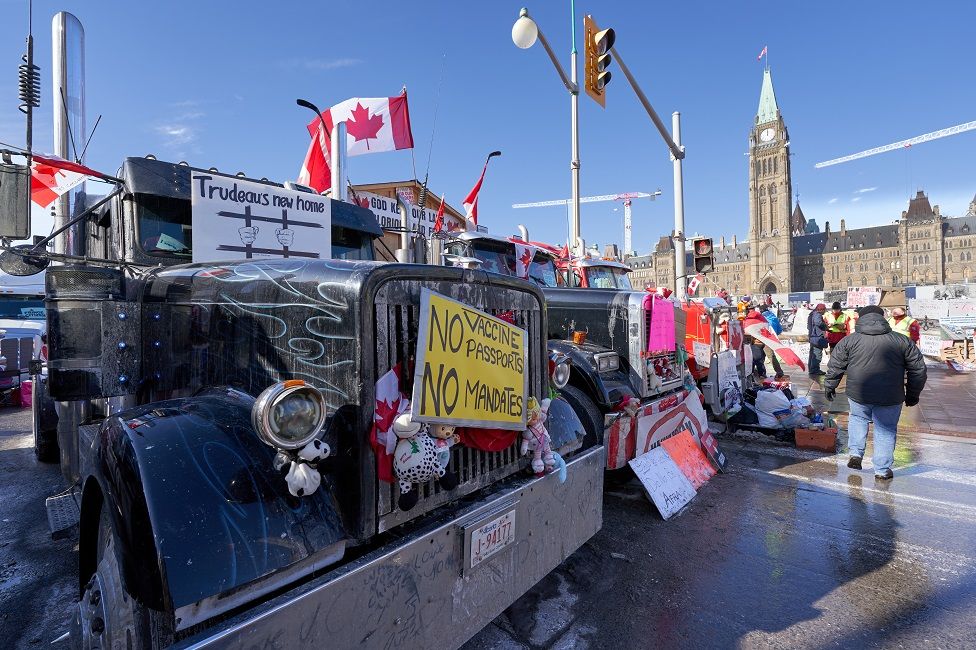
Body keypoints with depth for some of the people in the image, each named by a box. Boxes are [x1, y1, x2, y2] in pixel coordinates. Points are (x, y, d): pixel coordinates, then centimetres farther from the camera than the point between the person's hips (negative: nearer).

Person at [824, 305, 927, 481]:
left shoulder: (849, 340, 0)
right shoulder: (902, 341, 3)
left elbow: (835, 366, 3)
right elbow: (918, 369, 9)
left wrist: (829, 386, 15)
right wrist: (913, 394, 18)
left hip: (858, 394, 0)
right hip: (890, 398, 0)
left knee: (857, 418, 26)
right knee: (886, 430, 13)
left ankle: (856, 454, 17)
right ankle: (882, 470, 18)